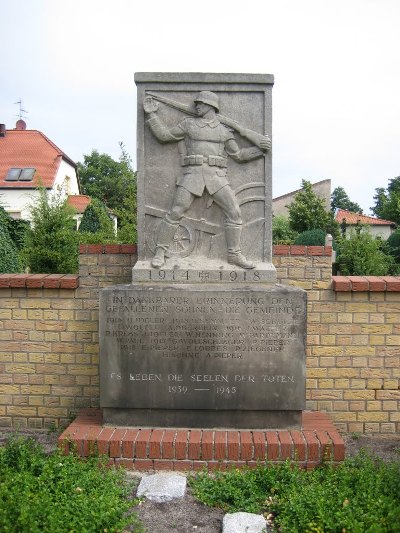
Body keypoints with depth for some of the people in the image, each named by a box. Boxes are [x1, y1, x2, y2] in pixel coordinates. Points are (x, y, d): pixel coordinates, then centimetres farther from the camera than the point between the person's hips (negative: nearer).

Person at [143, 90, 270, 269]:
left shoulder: (224, 131, 17)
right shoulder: (188, 123, 13)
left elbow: (238, 155, 18)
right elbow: (164, 135, 13)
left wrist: (261, 148, 8)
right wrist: (152, 114, 8)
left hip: (216, 175, 2)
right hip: (193, 173, -1)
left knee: (234, 212, -9)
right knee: (175, 213, -8)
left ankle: (234, 255, 2)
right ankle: (159, 253, 5)